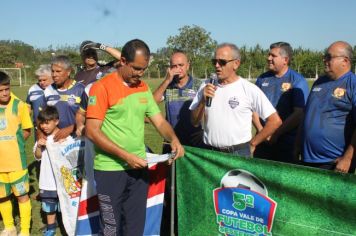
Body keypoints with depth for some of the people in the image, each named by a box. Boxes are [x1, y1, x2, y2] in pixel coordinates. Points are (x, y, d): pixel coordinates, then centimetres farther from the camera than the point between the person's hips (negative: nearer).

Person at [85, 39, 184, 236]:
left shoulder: (144, 88, 7)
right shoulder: (102, 87, -11)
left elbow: (159, 121, 8)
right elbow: (92, 131, -16)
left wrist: (173, 139, -13)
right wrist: (125, 156, -21)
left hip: (138, 168, 5)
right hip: (110, 170, -5)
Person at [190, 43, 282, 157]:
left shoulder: (249, 89, -8)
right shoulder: (206, 86, 3)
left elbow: (275, 121, -8)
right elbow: (195, 122, 4)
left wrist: (252, 144, -4)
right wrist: (203, 100, -12)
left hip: (239, 153, -3)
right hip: (210, 152, 3)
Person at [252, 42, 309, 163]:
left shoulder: (298, 81, -6)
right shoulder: (262, 79, 8)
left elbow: (299, 114, -13)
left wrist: (275, 134, -14)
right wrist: (261, 131, -6)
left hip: (287, 144, -4)